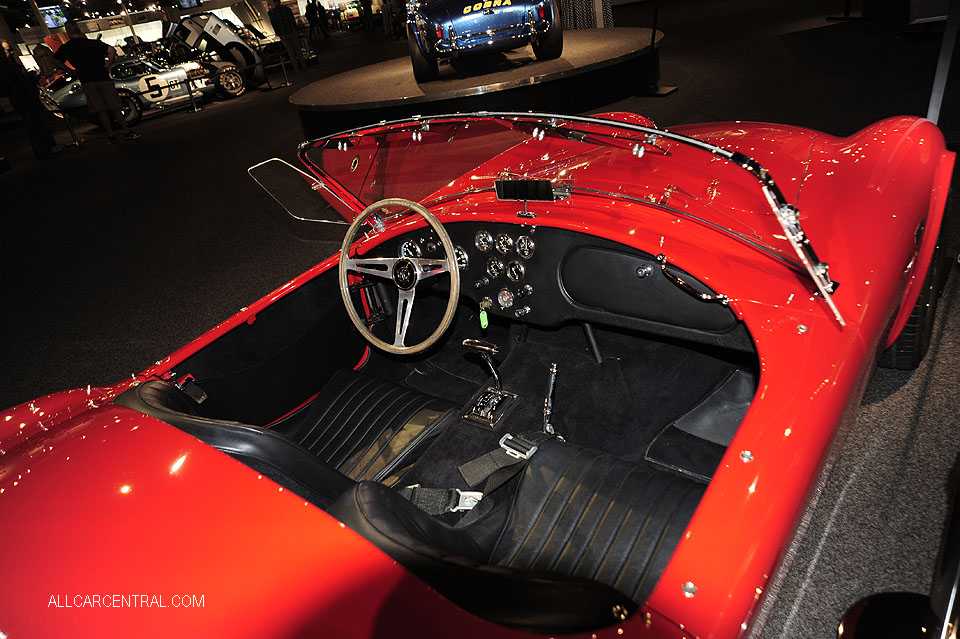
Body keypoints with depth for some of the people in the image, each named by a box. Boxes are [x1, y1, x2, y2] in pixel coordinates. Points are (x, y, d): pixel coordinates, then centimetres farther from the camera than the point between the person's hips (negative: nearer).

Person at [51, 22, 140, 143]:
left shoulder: (65, 48, 3)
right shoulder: (94, 43, 1)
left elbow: (56, 61, 5)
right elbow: (112, 51, -8)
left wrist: (69, 70, 17)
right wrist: (108, 63, 0)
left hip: (87, 82, 0)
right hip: (103, 78, 0)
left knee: (101, 111, 4)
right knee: (115, 108, 4)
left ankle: (111, 135, 2)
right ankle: (127, 131, 0)